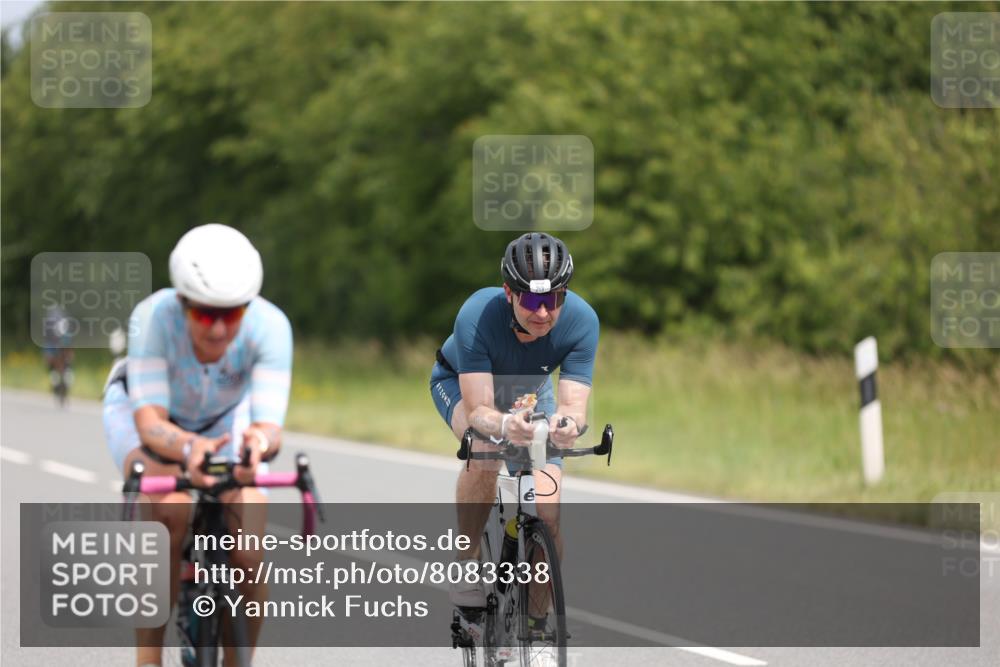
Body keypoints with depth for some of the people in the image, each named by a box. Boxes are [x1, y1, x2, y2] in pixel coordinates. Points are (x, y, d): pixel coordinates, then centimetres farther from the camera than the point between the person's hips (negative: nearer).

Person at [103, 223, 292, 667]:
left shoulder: (270, 326, -35)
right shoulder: (154, 317, -38)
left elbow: (270, 424, -42)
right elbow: (150, 423, -42)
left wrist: (260, 440, -67)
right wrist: (188, 448, -65)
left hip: (226, 418, 2)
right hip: (141, 409, -2)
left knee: (247, 560, -18)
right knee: (169, 512, -35)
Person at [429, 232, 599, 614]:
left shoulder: (581, 321, -34)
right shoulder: (477, 316, -40)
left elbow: (574, 404, -38)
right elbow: (477, 411, -43)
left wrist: (567, 422, -62)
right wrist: (505, 425, -66)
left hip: (528, 392, 2)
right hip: (461, 382, -2)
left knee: (547, 517, -13)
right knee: (484, 451, -37)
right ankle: (466, 563, -17)